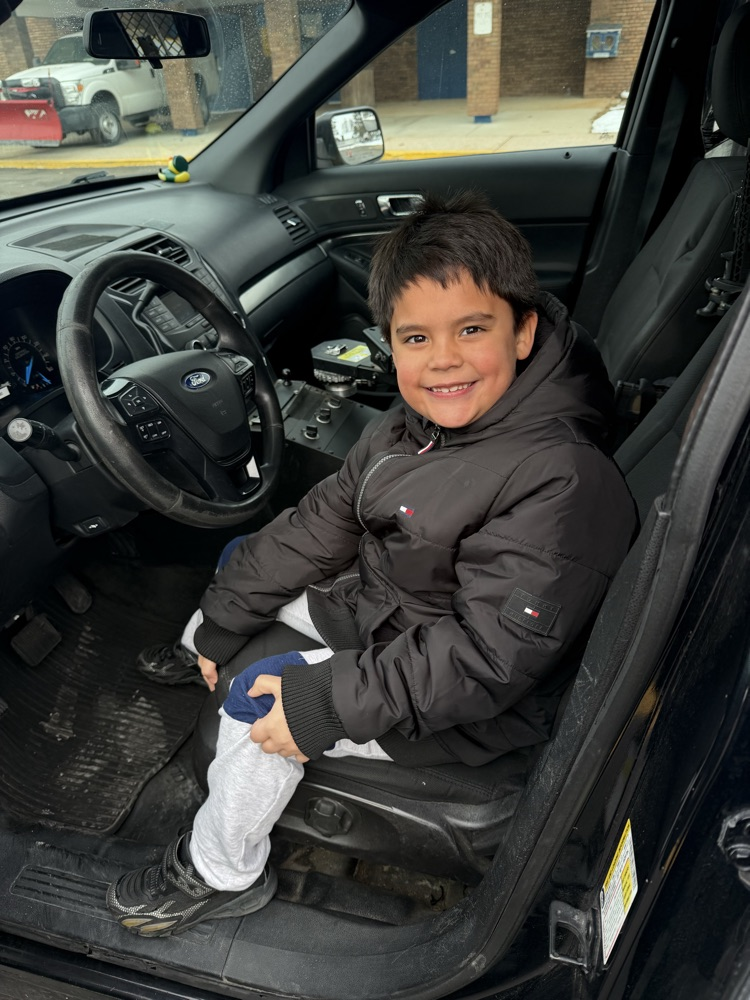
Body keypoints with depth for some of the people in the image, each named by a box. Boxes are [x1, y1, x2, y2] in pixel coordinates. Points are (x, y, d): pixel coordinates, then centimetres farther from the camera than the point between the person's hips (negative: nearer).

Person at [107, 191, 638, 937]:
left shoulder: (562, 482, -30)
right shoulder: (411, 429, -4)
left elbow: (490, 658, -30)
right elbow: (323, 522, 1)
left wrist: (326, 703, -28)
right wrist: (224, 615, 2)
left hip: (472, 707, -8)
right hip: (378, 610, 9)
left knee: (261, 701, -19)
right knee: (244, 566, 11)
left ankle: (222, 875, 11)